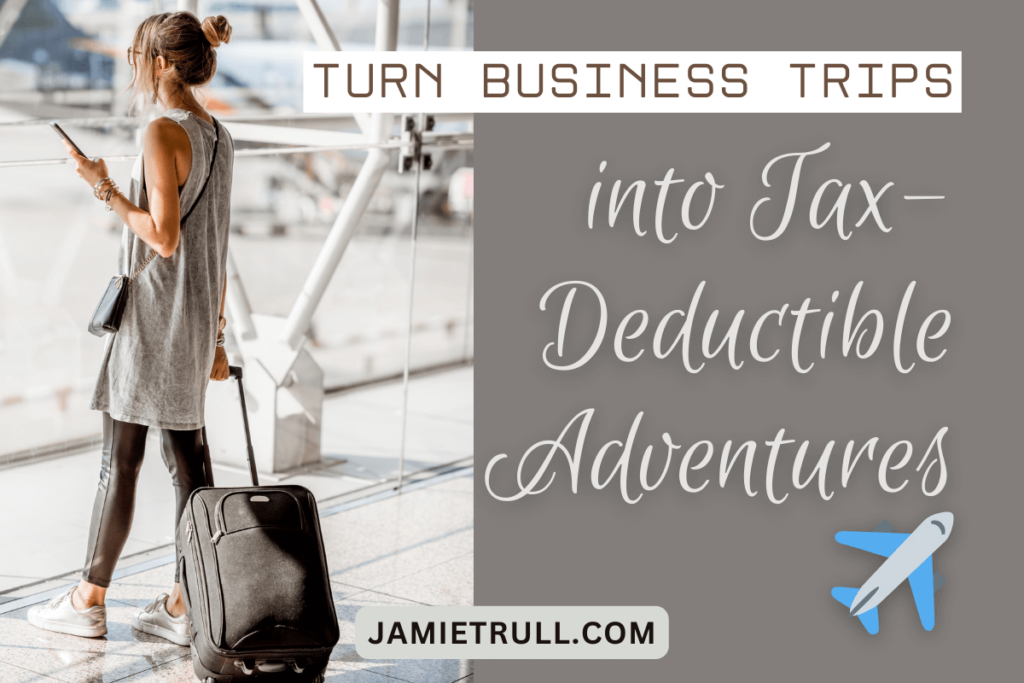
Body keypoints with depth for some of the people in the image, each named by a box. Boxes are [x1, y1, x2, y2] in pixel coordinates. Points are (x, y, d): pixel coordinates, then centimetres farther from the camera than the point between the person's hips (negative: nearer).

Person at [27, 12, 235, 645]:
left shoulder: (164, 132, -15)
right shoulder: (219, 136, 11)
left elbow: (164, 238, -21)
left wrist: (106, 189, -11)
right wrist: (215, 335, 18)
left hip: (154, 313, -8)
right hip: (195, 318, 8)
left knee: (120, 461, 0)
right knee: (187, 461, 8)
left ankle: (89, 602, 10)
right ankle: (184, 604, 11)